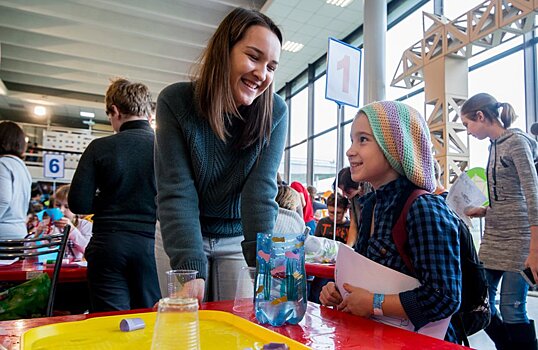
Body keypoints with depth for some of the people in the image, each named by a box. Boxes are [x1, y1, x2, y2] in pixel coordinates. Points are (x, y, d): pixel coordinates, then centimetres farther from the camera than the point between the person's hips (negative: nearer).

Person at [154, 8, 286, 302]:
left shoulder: (275, 112, -14)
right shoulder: (175, 101, -17)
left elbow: (260, 190, -20)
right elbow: (176, 192, -22)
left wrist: (264, 264, -31)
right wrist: (190, 268, -31)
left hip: (238, 238, 1)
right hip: (180, 237, 0)